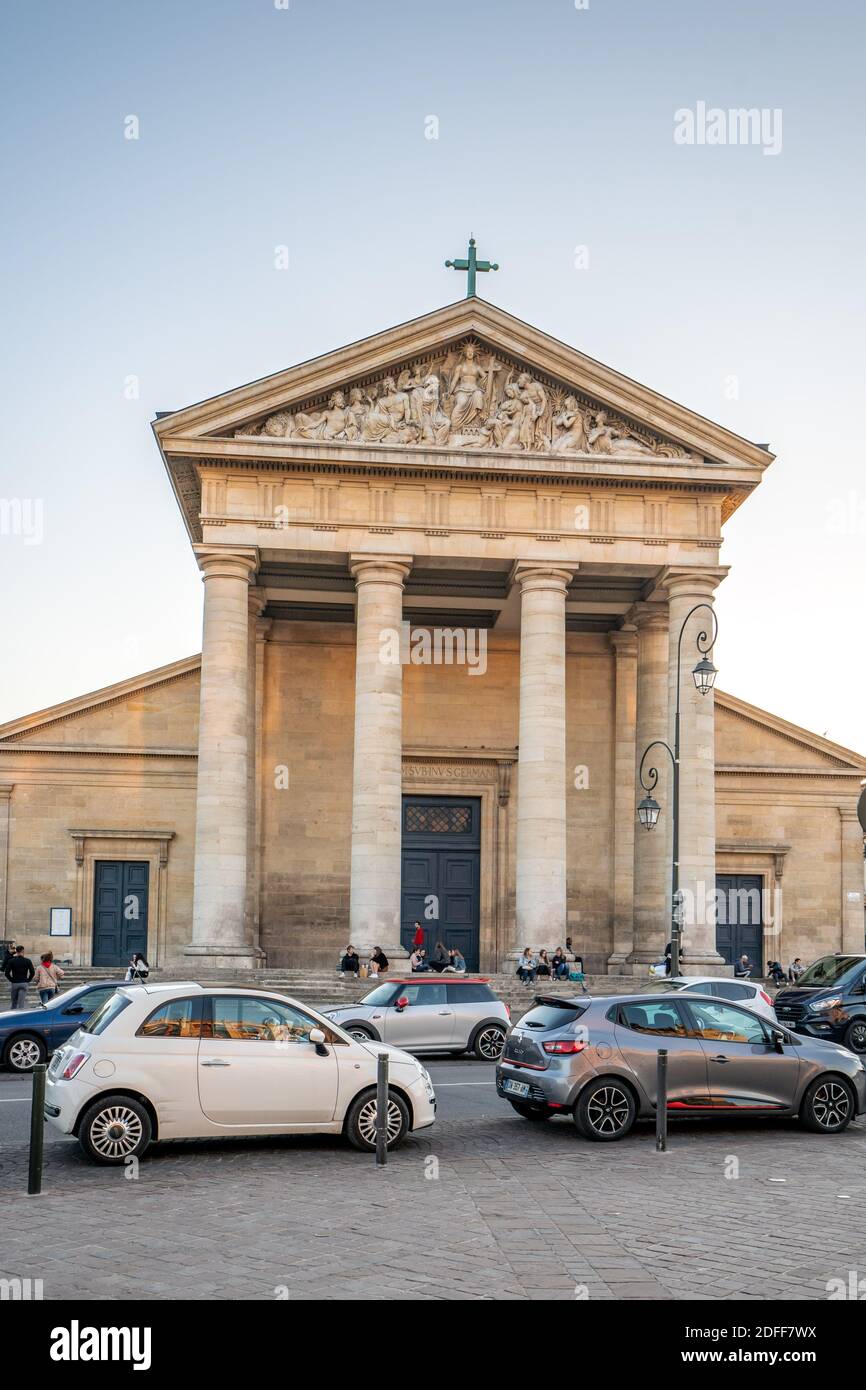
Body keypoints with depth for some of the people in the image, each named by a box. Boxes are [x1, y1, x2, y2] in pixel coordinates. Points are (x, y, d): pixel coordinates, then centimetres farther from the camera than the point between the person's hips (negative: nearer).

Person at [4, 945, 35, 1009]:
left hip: (14, 983, 1)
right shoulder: (27, 961, -1)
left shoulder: (12, 961, 0)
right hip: (24, 983, -1)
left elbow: (6, 973, -5)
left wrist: (12, 980, 6)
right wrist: (28, 980, 6)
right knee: (22, 1002, -5)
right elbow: (32, 972, -6)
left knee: (14, 1002, 14)